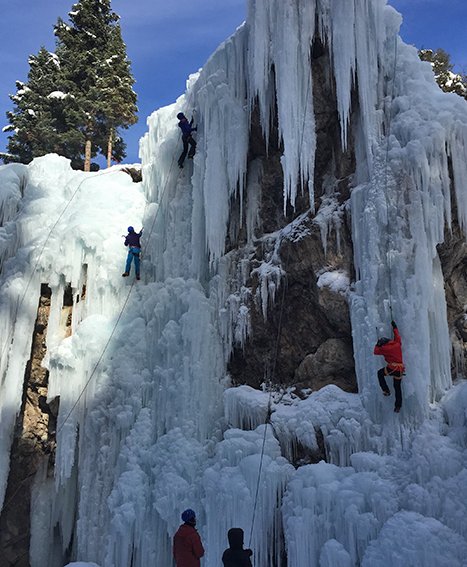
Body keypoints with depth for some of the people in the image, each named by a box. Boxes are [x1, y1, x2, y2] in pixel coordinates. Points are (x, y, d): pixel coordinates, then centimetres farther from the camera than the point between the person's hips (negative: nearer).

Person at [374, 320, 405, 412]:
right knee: (397, 387, 17)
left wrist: (377, 344, 25)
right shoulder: (397, 344, 8)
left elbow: (376, 351, 8)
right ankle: (398, 406, 20)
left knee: (380, 373, 22)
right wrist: (394, 327, 39)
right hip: (400, 370, 6)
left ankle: (386, 390, 11)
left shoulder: (385, 348, -6)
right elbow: (397, 336, 27)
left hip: (391, 368, -6)